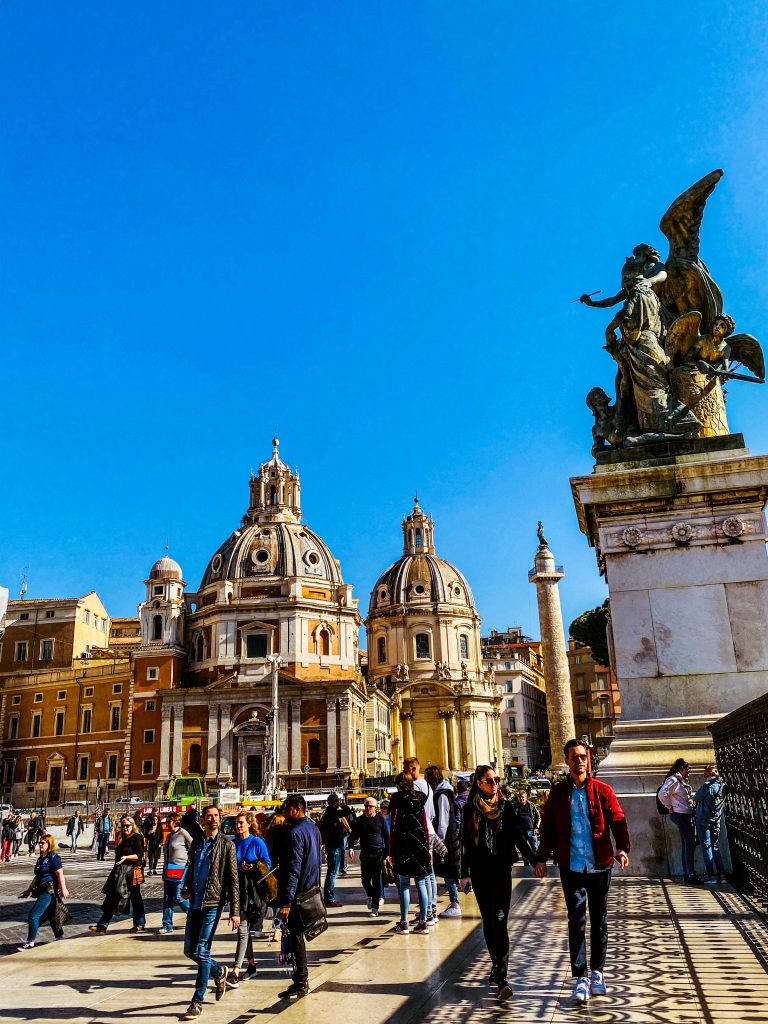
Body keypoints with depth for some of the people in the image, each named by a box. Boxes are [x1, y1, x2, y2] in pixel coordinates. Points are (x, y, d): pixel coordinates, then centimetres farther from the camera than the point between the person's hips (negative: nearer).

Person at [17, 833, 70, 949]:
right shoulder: (40, 859, 14)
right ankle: (60, 937, 28)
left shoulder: (53, 857, -10)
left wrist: (63, 889, -21)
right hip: (41, 891, 8)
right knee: (50, 916, 16)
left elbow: (60, 874, -16)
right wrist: (28, 890, 23)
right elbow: (36, 877, 24)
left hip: (50, 891, -8)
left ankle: (30, 942, -1)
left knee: (33, 915, -11)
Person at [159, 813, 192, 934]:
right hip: (168, 870, 8)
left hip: (180, 869, -8)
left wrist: (189, 862, -6)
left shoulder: (183, 833, -10)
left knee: (178, 897, -5)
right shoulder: (169, 835, 13)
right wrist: (165, 867, 18)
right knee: (167, 899, 6)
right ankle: (167, 925, 12)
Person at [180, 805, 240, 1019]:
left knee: (201, 952, -7)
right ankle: (219, 972, 36)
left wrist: (235, 911, -10)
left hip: (213, 904, -6)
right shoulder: (196, 843, 10)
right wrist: (186, 888, 2)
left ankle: (197, 1002, 7)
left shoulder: (226, 845, -6)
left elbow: (233, 880, -7)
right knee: (190, 951, 10)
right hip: (195, 903, 6)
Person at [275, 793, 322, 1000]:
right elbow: (318, 859, 19)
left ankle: (301, 983, 6)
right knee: (298, 934, 18)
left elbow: (293, 869, -23)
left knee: (296, 936, 0)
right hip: (311, 890, 9)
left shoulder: (295, 832, -19)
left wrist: (286, 901, -23)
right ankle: (301, 978, 26)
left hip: (298, 893, -9)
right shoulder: (313, 828, 10)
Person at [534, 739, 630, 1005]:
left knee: (599, 921, 12)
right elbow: (547, 827, 5)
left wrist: (622, 847, -21)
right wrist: (541, 858, -2)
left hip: (600, 865, 1)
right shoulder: (558, 792, 2)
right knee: (576, 922, -1)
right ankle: (580, 978, 6)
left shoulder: (603, 790, 0)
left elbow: (617, 820, -4)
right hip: (571, 866, 0)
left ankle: (597, 972, 27)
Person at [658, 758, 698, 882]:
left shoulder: (681, 780, 15)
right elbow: (662, 794, -25)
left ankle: (686, 873, 18)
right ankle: (691, 875, -5)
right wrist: (670, 807, -15)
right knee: (690, 844, -8)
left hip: (687, 814, 10)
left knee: (687, 844, 12)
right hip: (681, 815, -10)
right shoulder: (673, 780, -14)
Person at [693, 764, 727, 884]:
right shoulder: (722, 786, 6)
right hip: (716, 820, 7)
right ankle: (721, 874, 10)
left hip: (704, 819, -7)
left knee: (706, 846, -1)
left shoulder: (707, 785, -16)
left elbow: (696, 798, -7)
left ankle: (711, 876, -3)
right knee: (715, 846, 14)